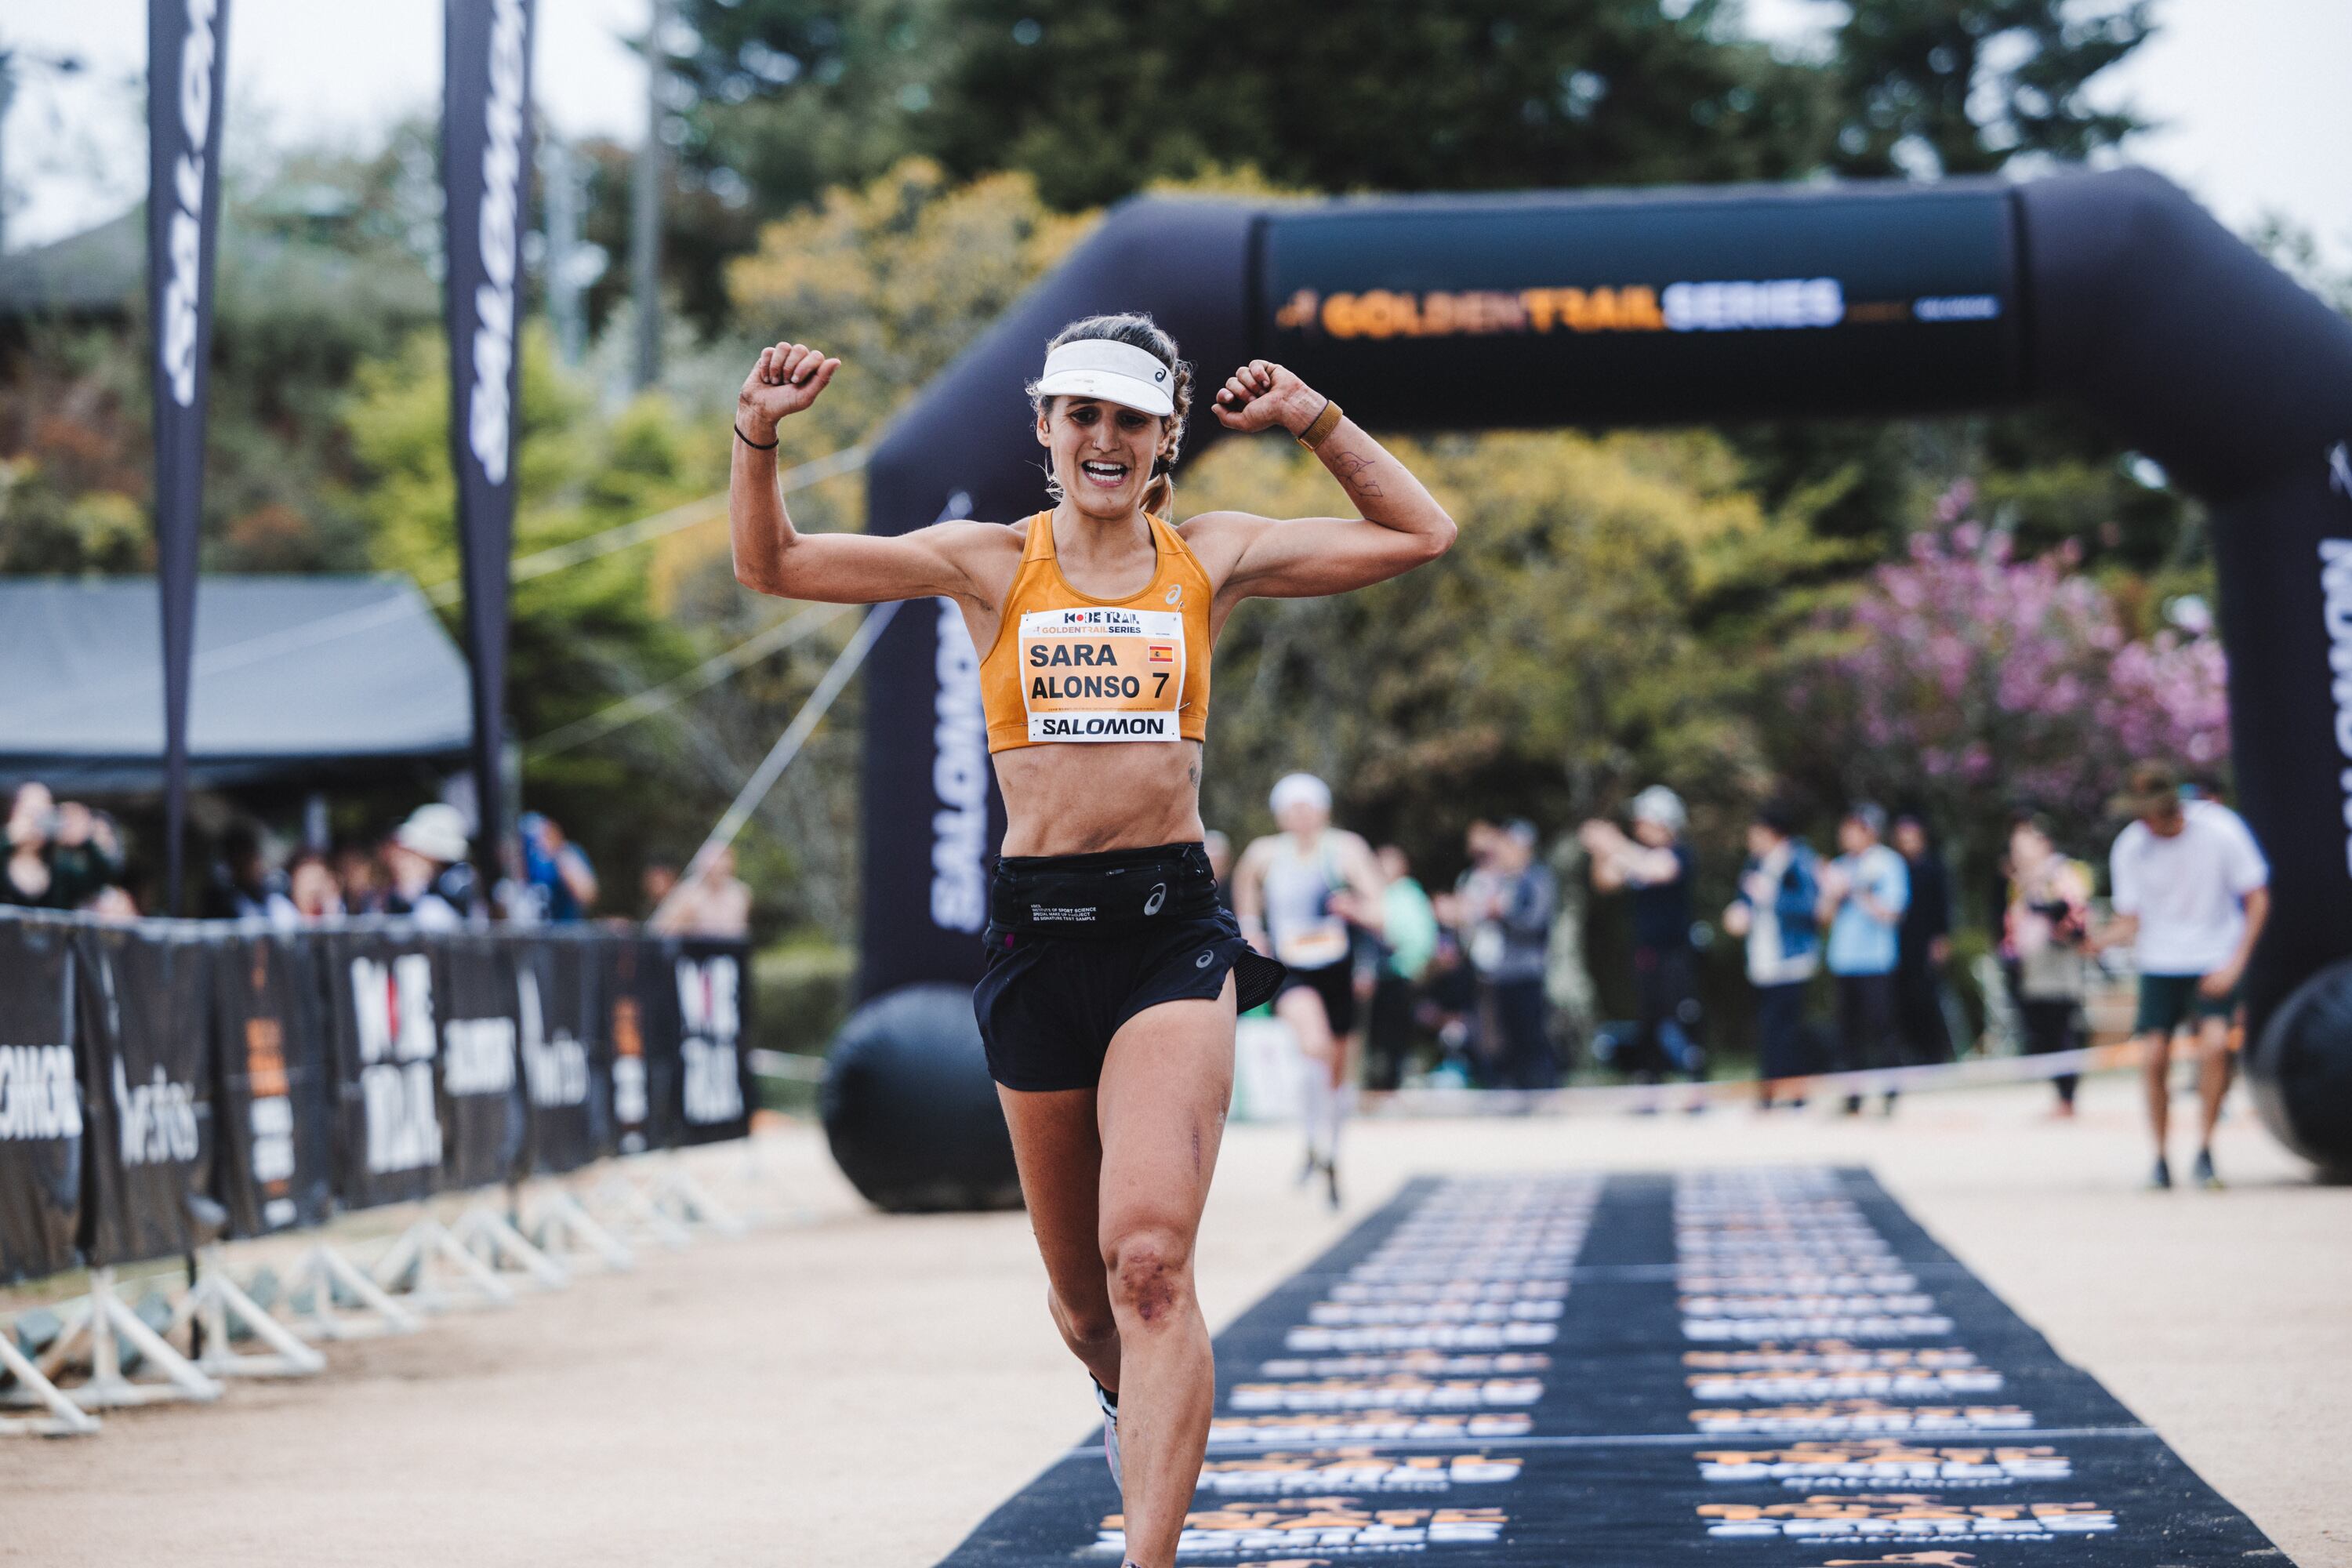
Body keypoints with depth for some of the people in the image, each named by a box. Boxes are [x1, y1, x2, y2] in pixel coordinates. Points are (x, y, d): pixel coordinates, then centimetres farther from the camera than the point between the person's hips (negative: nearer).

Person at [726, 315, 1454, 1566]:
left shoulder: (1211, 559, 8)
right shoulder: (992, 565, 7)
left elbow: (1420, 534, 15)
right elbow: (771, 564, 5)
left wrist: (1317, 422, 5)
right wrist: (759, 433, -10)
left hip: (1173, 931, -1)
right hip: (1036, 932, 2)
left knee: (1149, 1257, -20)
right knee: (1082, 1286, 14)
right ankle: (1131, 1399, 49)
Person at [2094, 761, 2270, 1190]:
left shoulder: (2220, 832, -14)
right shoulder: (2129, 847, -8)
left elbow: (2257, 900, -5)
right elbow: (2130, 921, -2)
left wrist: (2235, 965, -14)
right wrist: (2098, 940, -24)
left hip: (2216, 961, -2)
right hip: (2159, 963, 2)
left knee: (2215, 1041, -23)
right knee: (2153, 1057, -11)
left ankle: (2204, 1151, -11)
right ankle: (2160, 1159, 6)